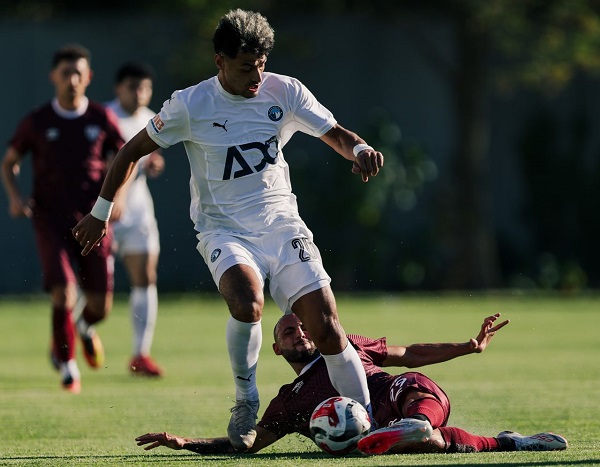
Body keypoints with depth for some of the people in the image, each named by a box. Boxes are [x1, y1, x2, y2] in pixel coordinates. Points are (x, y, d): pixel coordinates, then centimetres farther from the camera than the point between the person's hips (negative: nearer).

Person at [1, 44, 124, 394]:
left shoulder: (102, 119, 2)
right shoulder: (37, 123, 0)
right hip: (52, 220, -1)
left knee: (101, 305, -2)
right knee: (63, 293, -19)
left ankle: (86, 327, 37)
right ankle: (67, 365, 3)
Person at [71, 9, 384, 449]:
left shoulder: (284, 91, 0)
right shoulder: (190, 105, -6)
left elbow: (335, 133, 7)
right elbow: (134, 150, 6)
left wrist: (360, 149, -17)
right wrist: (102, 211, 10)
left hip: (281, 224, 3)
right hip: (224, 230, -3)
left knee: (327, 327, -11)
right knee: (247, 302, -33)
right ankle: (246, 404, -11)